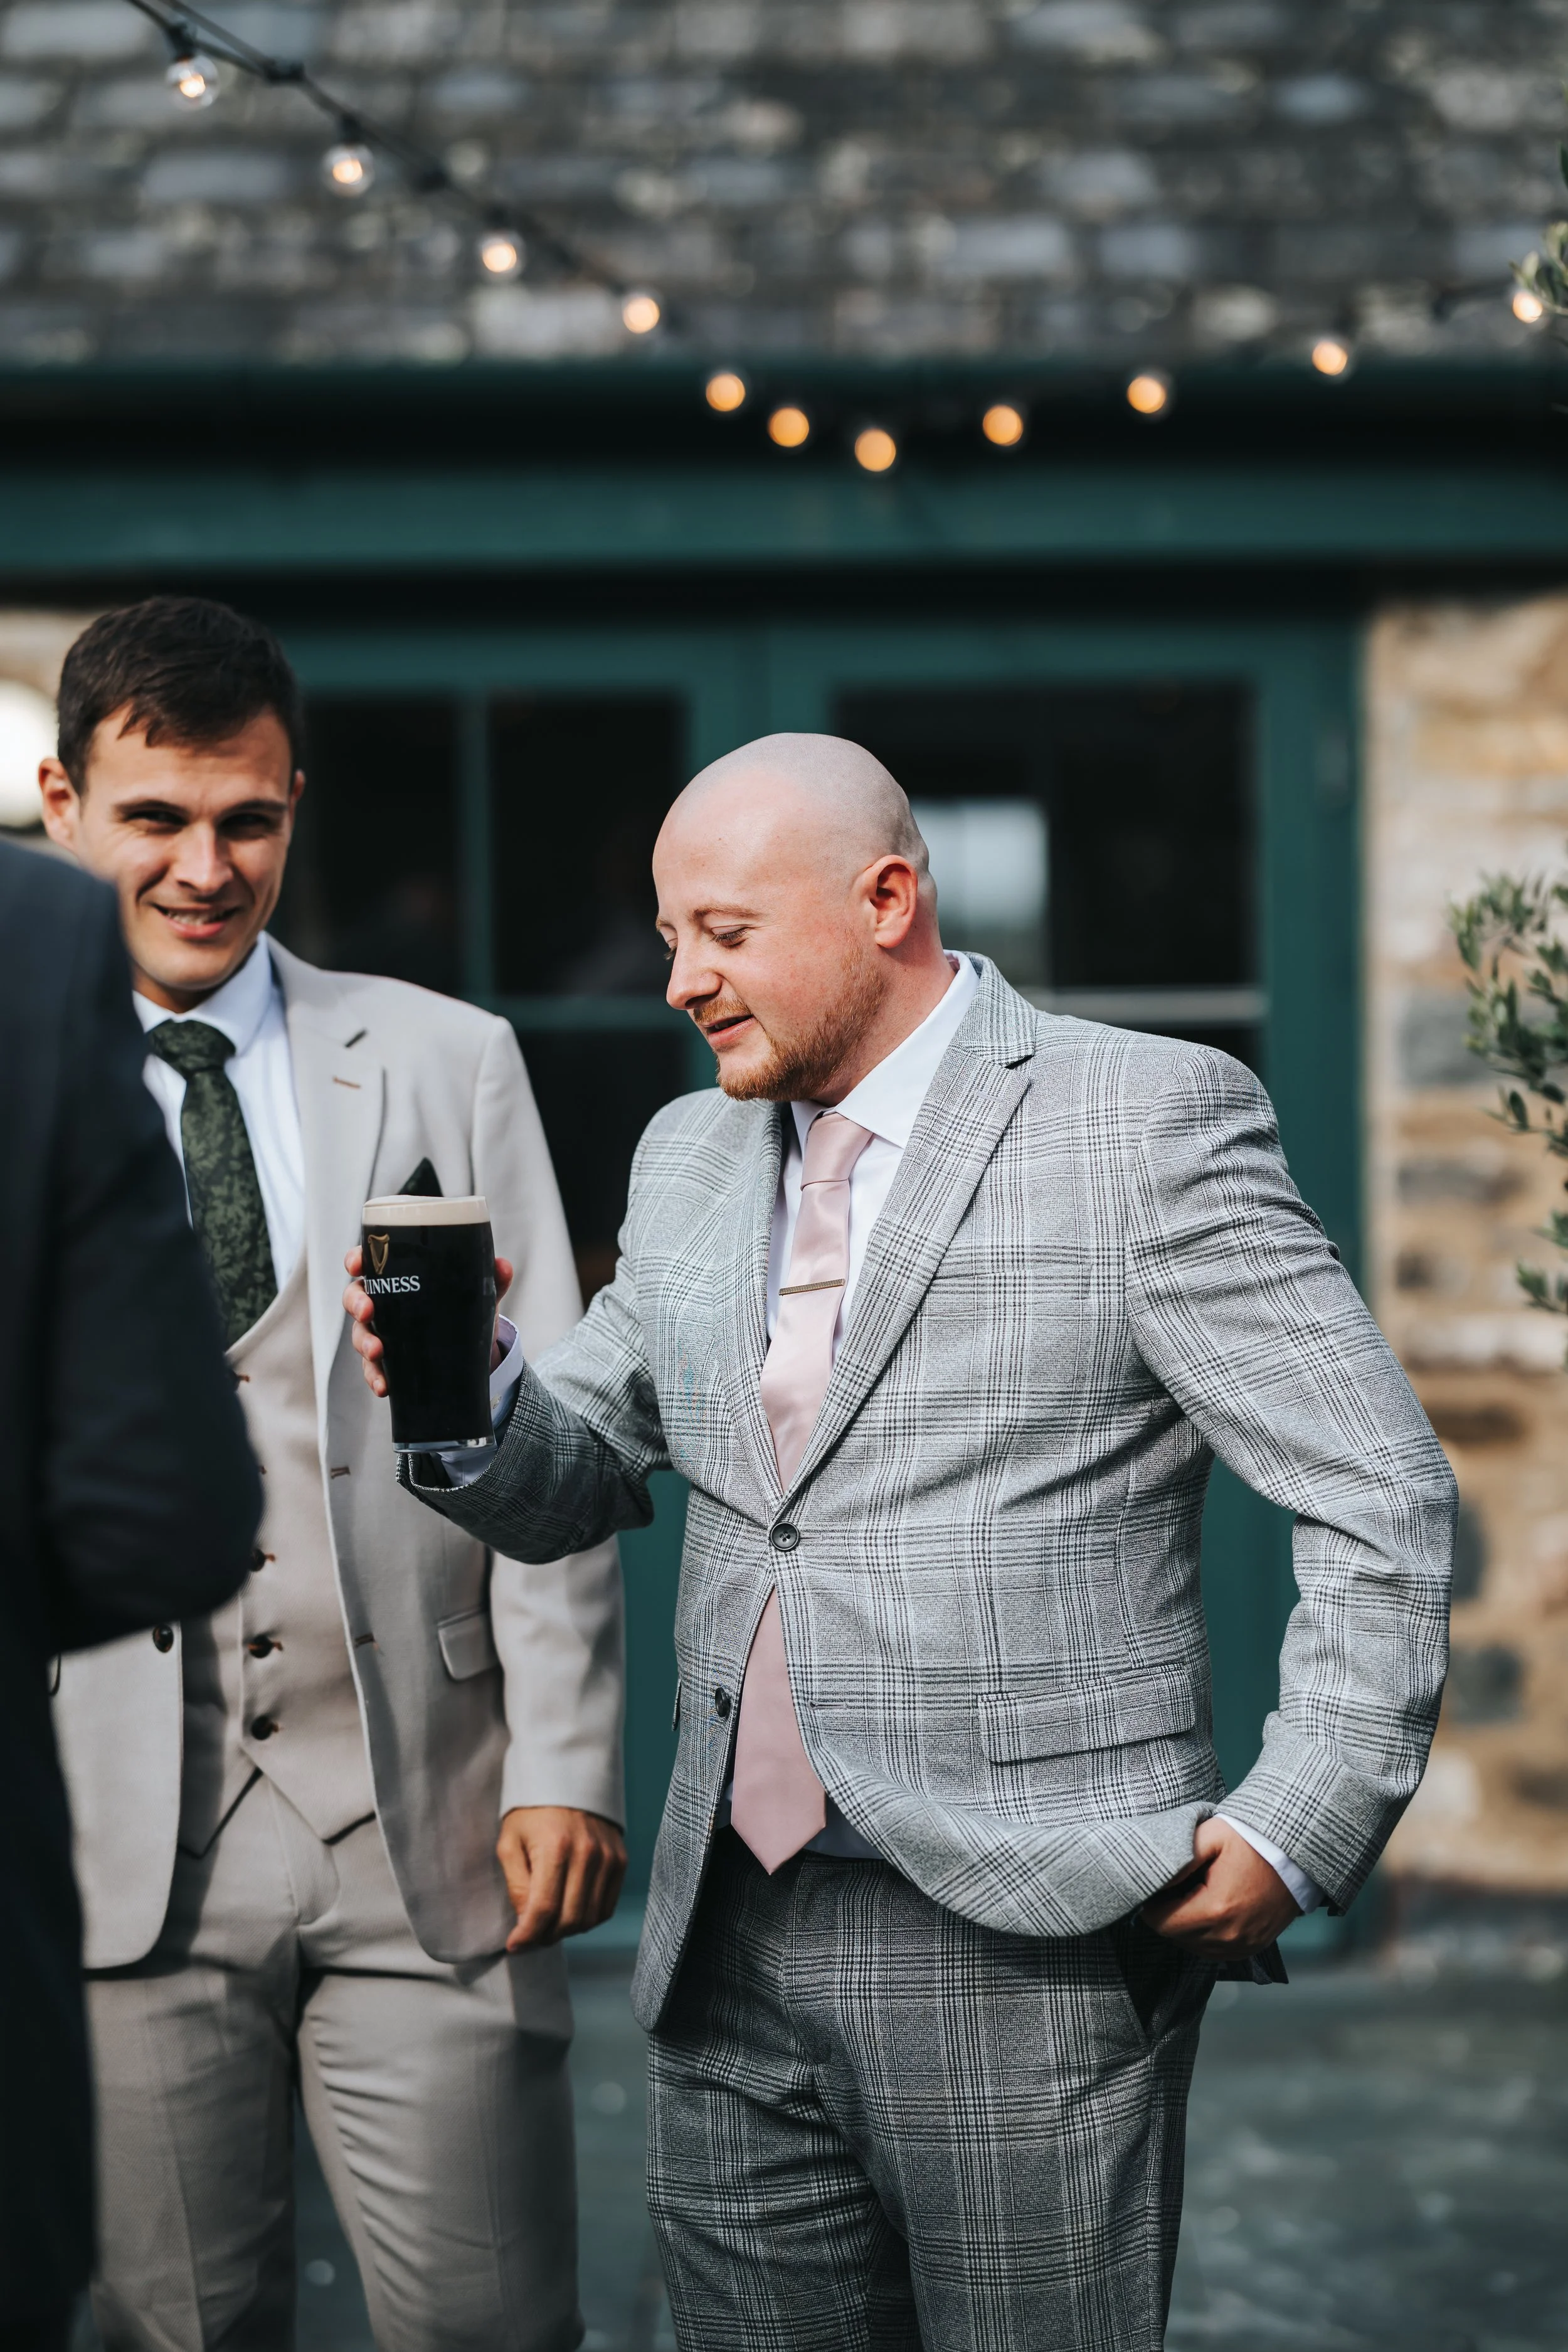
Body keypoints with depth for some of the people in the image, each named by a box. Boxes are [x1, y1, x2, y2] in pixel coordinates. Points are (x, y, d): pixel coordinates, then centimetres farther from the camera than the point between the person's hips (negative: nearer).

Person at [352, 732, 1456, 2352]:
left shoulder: (1147, 1123, -6)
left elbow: (1382, 1501, -6)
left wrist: (1295, 1834, -13)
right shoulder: (690, 1158, 14)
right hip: (732, 1957, 6)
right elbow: (571, 1481, 16)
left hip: (1028, 1958, -6)